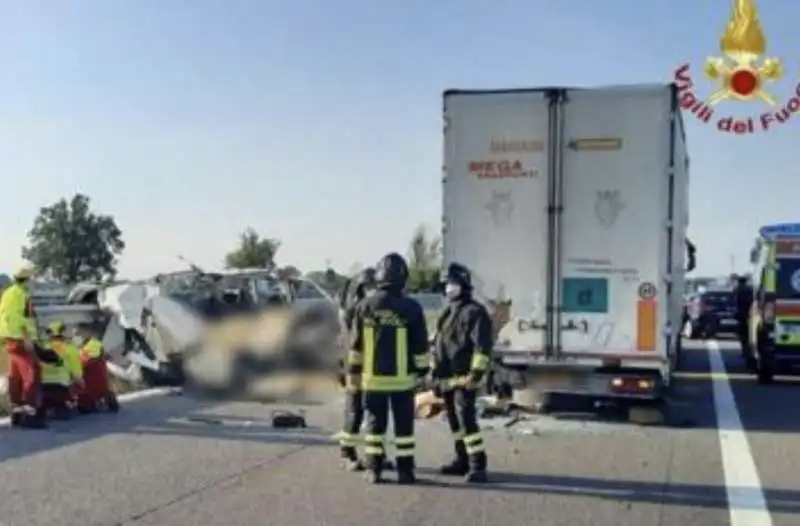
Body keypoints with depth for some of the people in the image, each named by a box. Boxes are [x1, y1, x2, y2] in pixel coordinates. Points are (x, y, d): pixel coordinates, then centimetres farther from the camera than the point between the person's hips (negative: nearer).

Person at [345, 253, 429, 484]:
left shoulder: (364, 306, -2)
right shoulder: (411, 308, -8)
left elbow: (355, 344, 3)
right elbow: (420, 346, -3)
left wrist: (353, 370, 12)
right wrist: (422, 370, 8)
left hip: (373, 378, 2)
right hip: (402, 378, -2)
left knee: (375, 424, 10)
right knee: (403, 426, 6)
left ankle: (374, 469, 12)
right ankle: (405, 470, 9)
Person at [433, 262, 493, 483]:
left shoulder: (475, 312, -10)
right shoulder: (446, 313, 18)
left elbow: (483, 346, -18)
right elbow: (438, 345, 24)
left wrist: (476, 373, -23)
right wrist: (436, 375, 21)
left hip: (464, 378, -9)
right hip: (447, 378, 9)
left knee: (466, 420, -14)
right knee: (454, 421, 13)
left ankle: (477, 465, -11)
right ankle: (462, 460, 23)